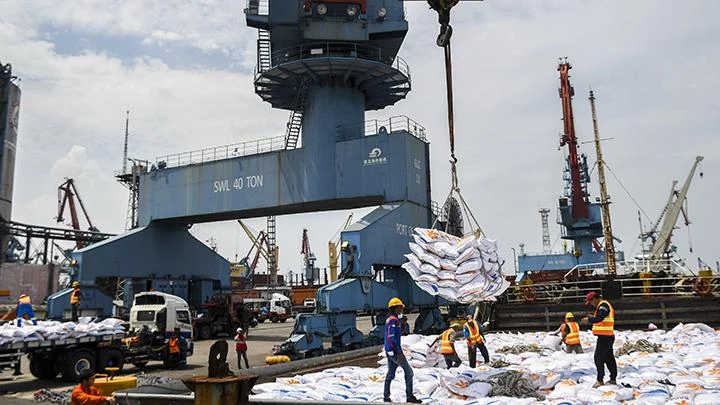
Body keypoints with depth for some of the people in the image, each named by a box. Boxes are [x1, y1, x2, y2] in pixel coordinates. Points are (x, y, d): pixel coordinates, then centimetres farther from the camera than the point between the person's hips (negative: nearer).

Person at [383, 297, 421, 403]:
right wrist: (399, 353, -23)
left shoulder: (390, 319, 14)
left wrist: (403, 324, 11)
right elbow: (392, 338, -23)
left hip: (389, 351, 10)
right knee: (408, 371, -3)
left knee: (390, 374, 13)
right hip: (394, 350, -10)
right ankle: (409, 397, -1)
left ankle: (386, 397, 16)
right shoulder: (394, 320, -16)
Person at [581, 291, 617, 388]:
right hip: (607, 336, 11)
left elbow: (599, 318, -27)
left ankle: (600, 380, -5)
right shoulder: (602, 305, 18)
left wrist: (589, 320, -15)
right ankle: (613, 379, 22)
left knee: (599, 358, -8)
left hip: (604, 336, -11)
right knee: (609, 358, 15)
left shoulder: (603, 305, -14)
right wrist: (591, 318, 8)